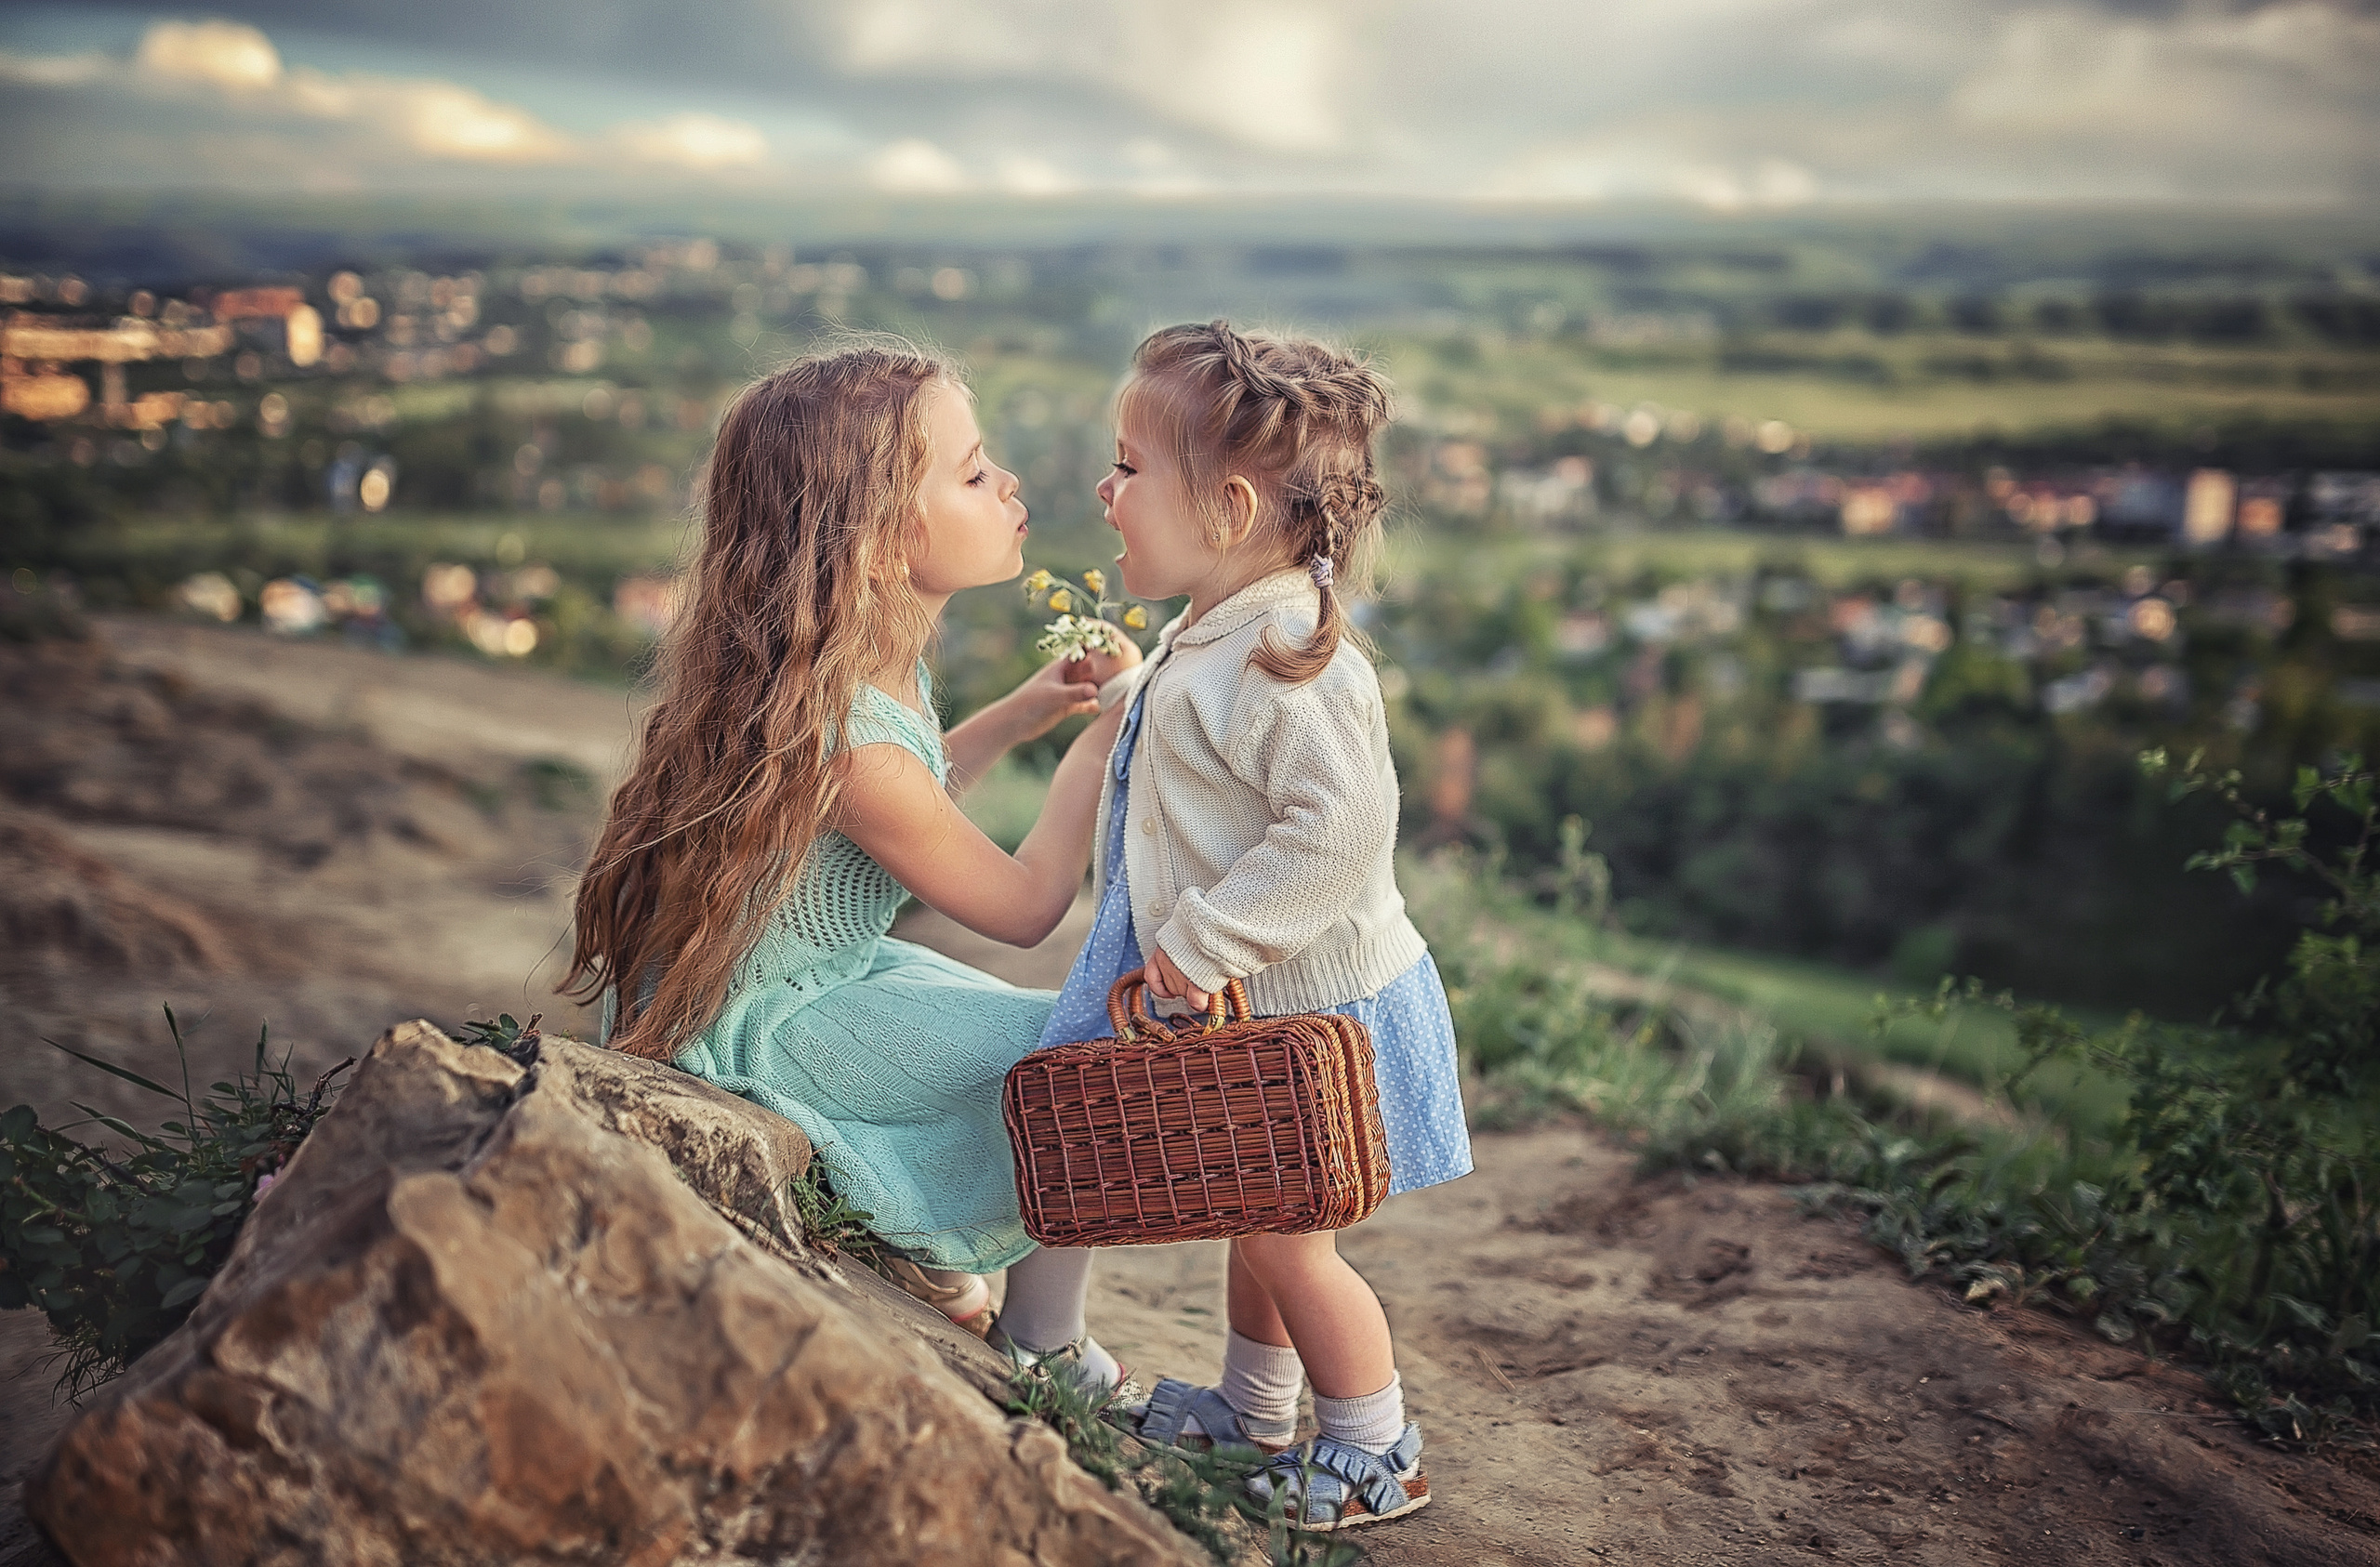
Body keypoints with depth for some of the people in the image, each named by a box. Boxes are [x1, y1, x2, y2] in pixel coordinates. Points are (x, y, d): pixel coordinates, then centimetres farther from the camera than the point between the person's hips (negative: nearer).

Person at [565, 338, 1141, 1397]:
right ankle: (1045, 1352, 8)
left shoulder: (874, 663, -5)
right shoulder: (849, 736, -33)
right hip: (766, 1027, -10)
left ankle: (936, 1261, 26)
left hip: (833, 965, 10)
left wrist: (1019, 714, 4)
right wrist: (1110, 728, -12)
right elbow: (1023, 906, -20)